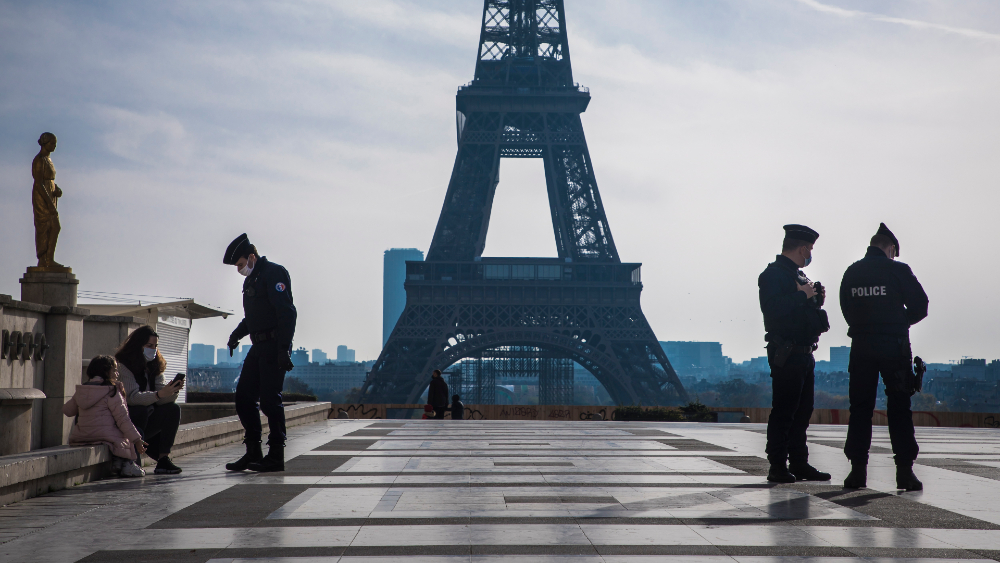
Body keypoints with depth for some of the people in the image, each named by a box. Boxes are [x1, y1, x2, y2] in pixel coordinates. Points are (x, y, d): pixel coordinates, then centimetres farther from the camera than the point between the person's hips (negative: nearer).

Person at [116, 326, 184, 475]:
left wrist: (172, 391, -22)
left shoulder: (153, 366, 9)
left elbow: (163, 399, -1)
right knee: (142, 409, -34)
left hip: (145, 422, 7)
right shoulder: (123, 366, -13)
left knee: (172, 409, -14)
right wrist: (159, 394, -40)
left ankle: (163, 458, -19)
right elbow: (132, 397, -28)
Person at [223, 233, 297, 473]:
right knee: (243, 397, 7)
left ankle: (276, 456, -1)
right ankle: (253, 453, 14)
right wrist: (237, 334, 12)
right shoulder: (251, 280, 19)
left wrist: (283, 349, -24)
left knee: (269, 400, -8)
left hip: (274, 347, -10)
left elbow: (287, 313, -19)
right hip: (259, 347, 10)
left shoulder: (274, 273, -11)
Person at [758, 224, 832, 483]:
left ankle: (799, 464, 17)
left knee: (802, 411, 11)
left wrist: (816, 300, 8)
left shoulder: (797, 275, 20)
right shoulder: (773, 274, -9)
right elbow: (772, 309, -24)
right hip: (786, 353, -10)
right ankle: (777, 467, -4)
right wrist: (802, 295, -17)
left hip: (804, 353, 10)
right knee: (783, 411, -8)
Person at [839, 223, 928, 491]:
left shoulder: (851, 273, 6)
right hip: (894, 346, -3)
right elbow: (920, 307, -2)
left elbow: (847, 310, 8)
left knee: (860, 408, 7)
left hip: (861, 346, 3)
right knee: (899, 409, 2)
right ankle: (905, 471, -1)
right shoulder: (898, 270, -5)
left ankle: (858, 469, 4)